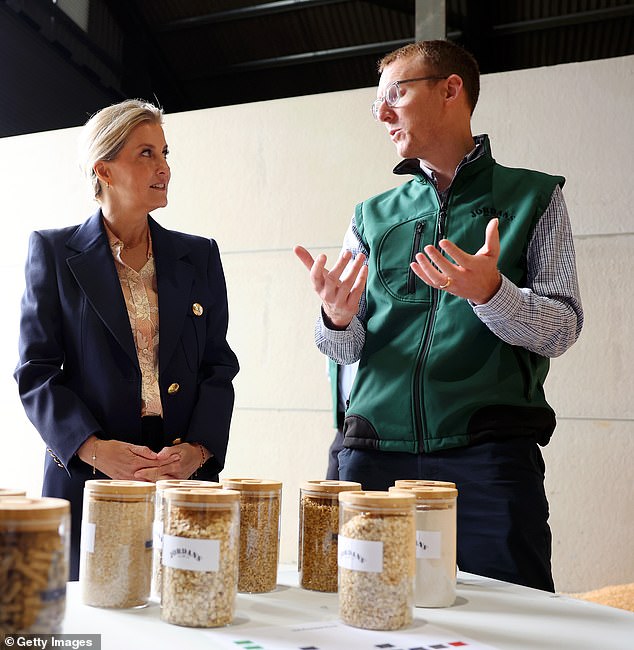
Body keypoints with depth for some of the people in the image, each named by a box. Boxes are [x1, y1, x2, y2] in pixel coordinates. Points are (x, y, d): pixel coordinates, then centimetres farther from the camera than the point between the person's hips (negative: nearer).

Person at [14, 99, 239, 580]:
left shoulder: (199, 256, 11)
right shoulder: (54, 251, 4)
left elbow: (219, 367, 7)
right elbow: (37, 370, 0)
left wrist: (197, 450, -9)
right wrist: (94, 448, -15)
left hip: (187, 481, 2)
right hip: (86, 481, -2)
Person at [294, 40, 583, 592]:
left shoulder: (533, 197, 8)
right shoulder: (373, 216, 16)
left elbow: (561, 329, -1)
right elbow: (346, 350, 11)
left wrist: (489, 292, -20)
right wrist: (337, 317, -12)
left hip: (489, 453, -2)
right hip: (375, 454, 3)